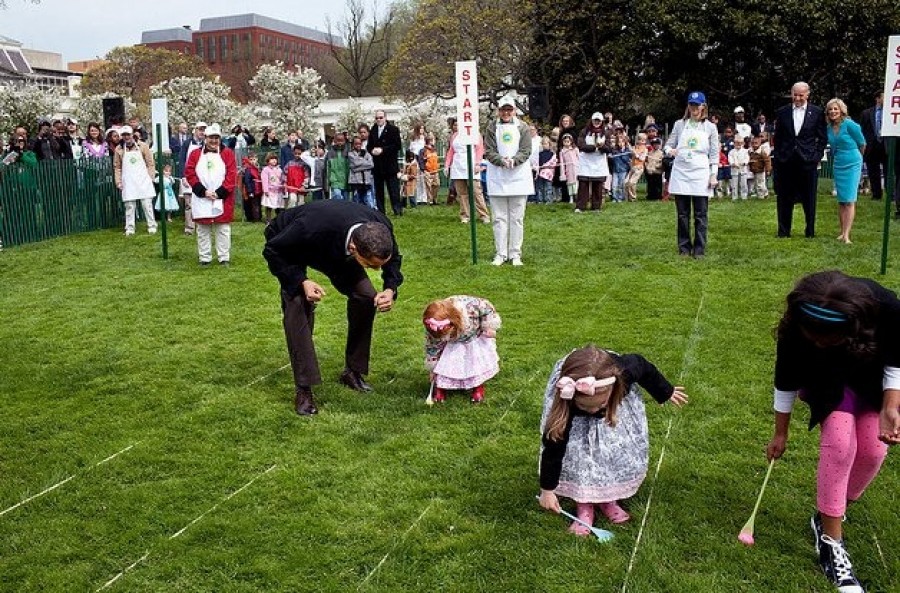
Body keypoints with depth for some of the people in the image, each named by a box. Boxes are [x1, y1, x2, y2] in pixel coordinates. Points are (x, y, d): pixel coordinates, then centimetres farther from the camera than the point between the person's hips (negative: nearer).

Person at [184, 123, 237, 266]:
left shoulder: (227, 154, 3)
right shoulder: (195, 154, 7)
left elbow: (232, 176, -4)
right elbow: (190, 174, 0)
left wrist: (219, 193, -12)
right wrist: (203, 191, -11)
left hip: (222, 199, -1)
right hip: (201, 199, 1)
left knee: (223, 230, 3)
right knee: (202, 230, 6)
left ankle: (224, 258, 11)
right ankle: (204, 258, 14)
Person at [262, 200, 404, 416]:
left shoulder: (382, 227, -33)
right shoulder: (311, 228, -47)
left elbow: (393, 258, -9)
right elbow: (273, 251, -26)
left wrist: (391, 288, -27)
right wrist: (301, 282, -37)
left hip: (336, 248, 4)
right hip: (289, 246, -4)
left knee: (366, 297, -9)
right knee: (298, 305, -22)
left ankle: (353, 371, 9)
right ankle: (303, 388, -12)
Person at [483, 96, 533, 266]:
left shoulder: (522, 127, 4)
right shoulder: (492, 127, 5)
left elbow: (526, 150, -1)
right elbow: (488, 151, -1)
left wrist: (513, 160, -19)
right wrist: (502, 160, -19)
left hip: (518, 176, 0)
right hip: (497, 177, 0)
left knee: (517, 218, 3)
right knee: (499, 218, 4)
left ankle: (515, 254, 10)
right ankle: (500, 254, 10)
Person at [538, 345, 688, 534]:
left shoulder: (625, 370, -41)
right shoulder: (563, 402, -42)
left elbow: (644, 366, -15)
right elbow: (553, 447, -31)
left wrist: (667, 392, 3)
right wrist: (547, 490, -22)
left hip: (617, 399, 2)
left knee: (625, 451, -5)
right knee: (577, 451, -17)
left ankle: (608, 497, 16)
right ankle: (584, 504, 2)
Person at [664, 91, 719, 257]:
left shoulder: (710, 127, 6)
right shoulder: (679, 124, 9)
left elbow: (714, 154, 6)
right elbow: (669, 144, 10)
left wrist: (714, 175, -1)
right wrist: (669, 150, -14)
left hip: (700, 174, -1)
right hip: (680, 173, 1)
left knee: (700, 215, 0)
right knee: (683, 214, 5)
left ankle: (699, 248, 5)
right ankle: (684, 247, 13)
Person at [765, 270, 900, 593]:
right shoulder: (795, 328, -36)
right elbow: (786, 381, -18)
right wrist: (780, 433, -7)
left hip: (872, 375, 2)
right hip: (828, 378, -1)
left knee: (872, 450, -6)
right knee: (839, 443, -20)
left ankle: (829, 514, 19)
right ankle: (830, 538, -8)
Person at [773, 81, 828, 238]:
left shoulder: (817, 112, 3)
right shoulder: (782, 112, 7)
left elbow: (822, 137, 5)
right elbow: (777, 137, 9)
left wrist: (817, 156, -3)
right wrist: (777, 156, 2)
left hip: (808, 161, -1)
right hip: (786, 161, 1)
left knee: (809, 198, 5)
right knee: (784, 198, 5)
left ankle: (810, 231, 15)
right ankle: (783, 230, 15)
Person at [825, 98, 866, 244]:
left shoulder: (849, 124, -12)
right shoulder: (829, 128, 5)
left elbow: (862, 144, -2)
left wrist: (855, 158, 13)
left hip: (852, 165, -6)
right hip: (838, 165, 6)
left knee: (849, 200, -8)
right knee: (841, 200, 8)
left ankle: (846, 235, -11)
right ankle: (842, 232, 14)